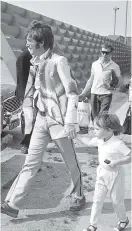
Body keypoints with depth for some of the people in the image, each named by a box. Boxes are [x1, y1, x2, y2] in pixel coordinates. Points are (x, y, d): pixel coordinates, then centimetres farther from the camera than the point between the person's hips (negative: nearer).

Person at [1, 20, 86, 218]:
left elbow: (72, 93, -19)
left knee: (71, 162, 11)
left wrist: (71, 122, -23)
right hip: (42, 119, 6)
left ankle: (79, 197, 33)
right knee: (31, 162, 6)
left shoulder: (59, 61, -15)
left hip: (59, 120, -6)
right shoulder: (35, 62, 7)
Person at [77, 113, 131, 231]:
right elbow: (88, 142, 15)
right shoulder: (99, 140, -4)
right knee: (97, 200, 8)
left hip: (115, 175, -6)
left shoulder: (118, 144, -25)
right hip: (102, 173, 6)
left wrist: (117, 162, -35)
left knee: (117, 200, 13)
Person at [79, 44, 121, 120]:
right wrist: (84, 94, 14)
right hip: (94, 94, 4)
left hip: (106, 95, -4)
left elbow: (117, 82, 5)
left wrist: (111, 86, -17)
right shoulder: (95, 64, 6)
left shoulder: (114, 66, -4)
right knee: (94, 117, 7)